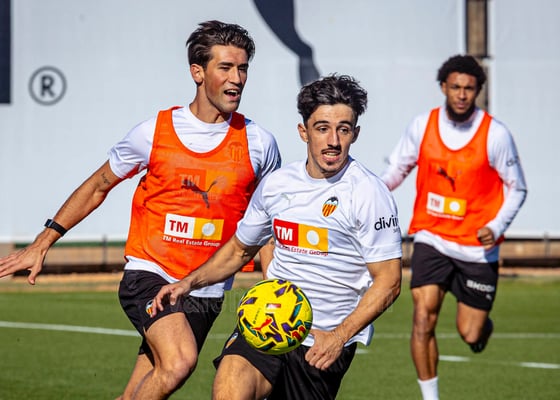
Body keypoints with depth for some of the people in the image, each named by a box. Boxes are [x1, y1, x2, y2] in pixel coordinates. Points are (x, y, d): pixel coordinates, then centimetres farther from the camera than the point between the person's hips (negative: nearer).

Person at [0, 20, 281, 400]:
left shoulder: (259, 143, 2)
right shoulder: (154, 133, -1)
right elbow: (98, 186, 13)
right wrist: (42, 244, 12)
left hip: (205, 293, 2)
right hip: (149, 275, -2)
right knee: (180, 361, -29)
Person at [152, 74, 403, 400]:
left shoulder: (368, 193, -8)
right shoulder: (276, 184, 8)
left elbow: (388, 281, -9)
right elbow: (239, 249, 24)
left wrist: (339, 336, -19)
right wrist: (189, 282, 9)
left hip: (325, 340, -3)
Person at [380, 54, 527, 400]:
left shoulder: (495, 134, -10)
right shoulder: (422, 125, -3)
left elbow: (517, 189, -1)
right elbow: (398, 168, 12)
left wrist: (496, 227, -16)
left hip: (477, 246, -1)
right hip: (432, 239, 1)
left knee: (470, 335, 2)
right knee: (423, 317, -15)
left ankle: (483, 324, 41)